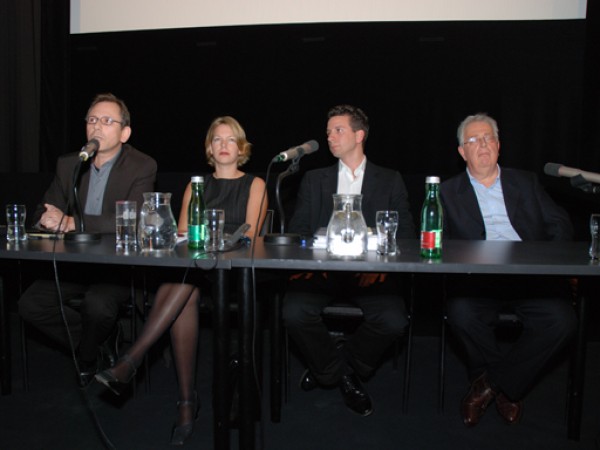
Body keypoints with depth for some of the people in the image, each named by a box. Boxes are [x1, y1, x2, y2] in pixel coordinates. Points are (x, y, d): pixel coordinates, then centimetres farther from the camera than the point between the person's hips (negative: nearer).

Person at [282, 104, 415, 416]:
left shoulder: (390, 181, 15)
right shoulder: (314, 180, 19)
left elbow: (405, 233, 8)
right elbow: (297, 229, 12)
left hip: (369, 271, -1)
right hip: (322, 268, 1)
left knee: (394, 321, -28)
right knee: (294, 313, -27)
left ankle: (345, 365, 4)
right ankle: (342, 376, 1)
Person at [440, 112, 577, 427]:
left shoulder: (525, 182, 21)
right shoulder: (448, 192, 15)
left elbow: (560, 225, 13)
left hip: (530, 275, 2)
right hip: (477, 278, -1)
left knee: (561, 320, -26)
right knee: (461, 315, -31)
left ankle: (490, 384, -7)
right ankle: (508, 386, -3)